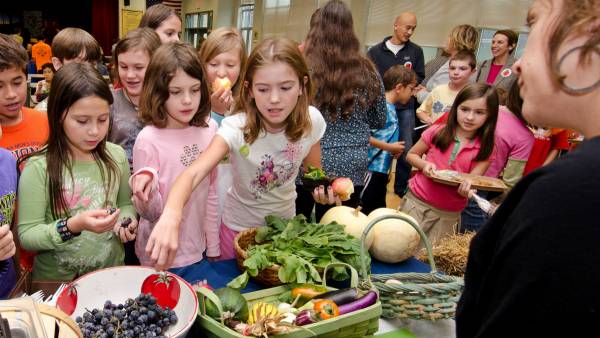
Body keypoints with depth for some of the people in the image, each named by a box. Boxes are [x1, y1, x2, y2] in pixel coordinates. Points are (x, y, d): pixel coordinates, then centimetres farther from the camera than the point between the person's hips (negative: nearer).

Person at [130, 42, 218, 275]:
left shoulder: (209, 129, -6)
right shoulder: (148, 139, -18)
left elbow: (212, 193, 4)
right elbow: (151, 214, -14)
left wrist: (213, 248, 7)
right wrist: (146, 191, -35)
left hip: (197, 252, 4)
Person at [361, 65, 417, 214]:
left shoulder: (391, 107, 9)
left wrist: (394, 149, 0)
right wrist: (390, 147, -16)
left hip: (382, 169, 9)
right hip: (373, 169, -9)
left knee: (378, 211, 20)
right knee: (364, 209, 0)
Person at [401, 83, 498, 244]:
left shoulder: (484, 149, -5)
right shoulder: (438, 132, -5)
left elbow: (474, 180, -9)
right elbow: (411, 155, 6)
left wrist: (467, 187, -32)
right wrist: (425, 164, -14)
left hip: (448, 214, 0)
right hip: (416, 201, 0)